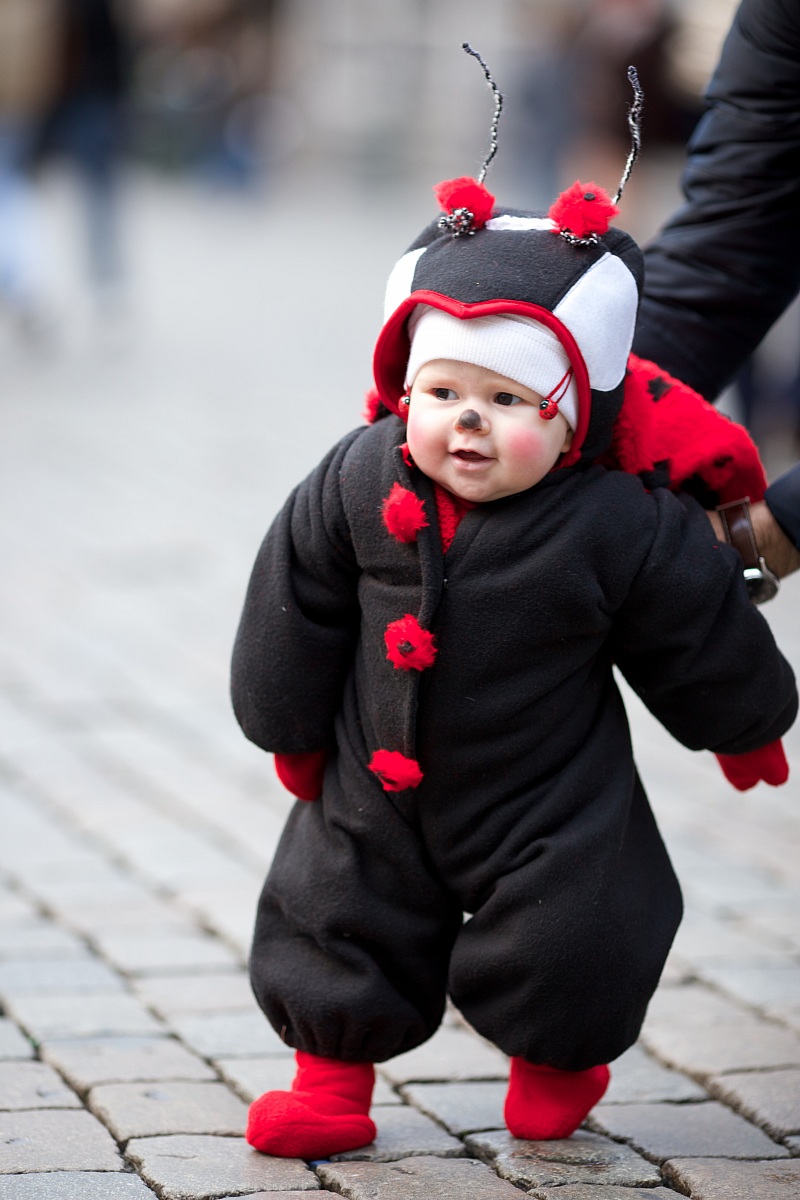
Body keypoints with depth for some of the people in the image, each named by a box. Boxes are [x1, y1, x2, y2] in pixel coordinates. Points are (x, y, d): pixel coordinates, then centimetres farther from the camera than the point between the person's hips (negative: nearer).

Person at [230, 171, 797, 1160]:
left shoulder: (621, 523, -24)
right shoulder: (359, 482, -16)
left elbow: (703, 642, -7)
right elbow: (296, 609, 0)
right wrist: (293, 731, 10)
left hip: (549, 805, -2)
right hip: (375, 791, 3)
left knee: (554, 957, 5)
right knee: (338, 922, 10)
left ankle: (557, 1064, 38)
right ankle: (333, 1080, 31)